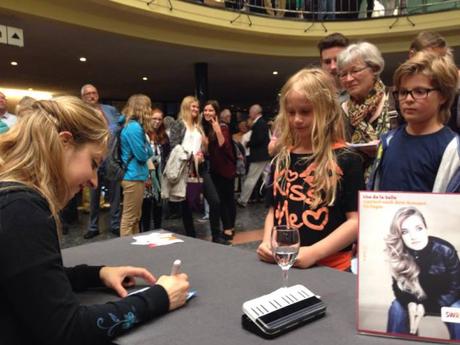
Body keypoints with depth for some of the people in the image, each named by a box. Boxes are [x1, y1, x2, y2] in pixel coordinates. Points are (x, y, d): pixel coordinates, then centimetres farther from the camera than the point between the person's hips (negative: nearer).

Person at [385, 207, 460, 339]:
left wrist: (425, 306, -26)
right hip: (417, 298, 2)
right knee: (396, 308, -23)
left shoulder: (445, 250, -26)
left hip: (446, 300, -1)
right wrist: (410, 303, -30)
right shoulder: (398, 253, -21)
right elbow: (399, 286, -9)